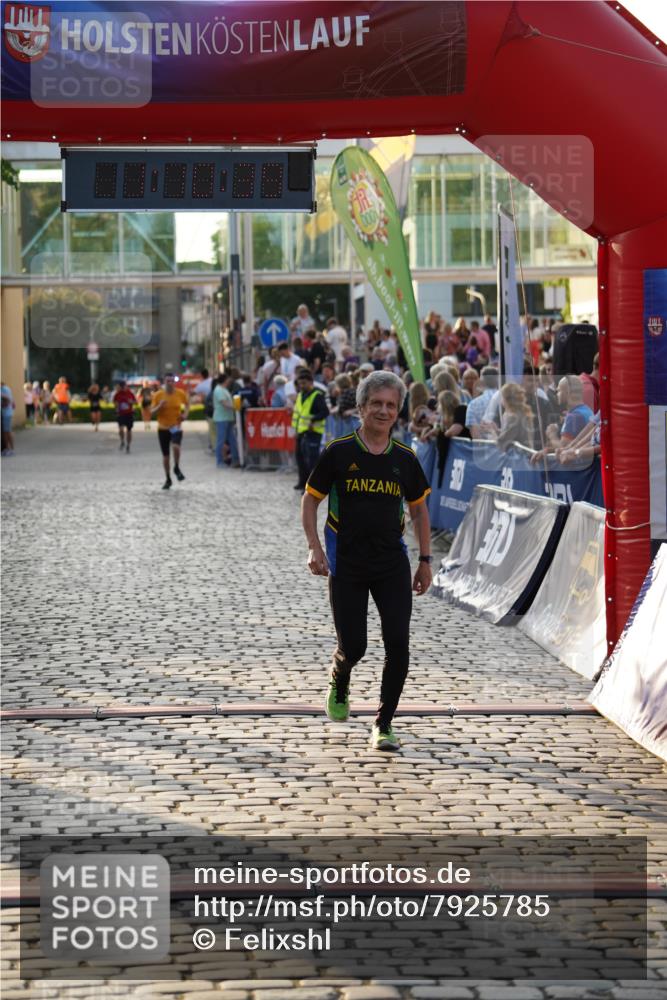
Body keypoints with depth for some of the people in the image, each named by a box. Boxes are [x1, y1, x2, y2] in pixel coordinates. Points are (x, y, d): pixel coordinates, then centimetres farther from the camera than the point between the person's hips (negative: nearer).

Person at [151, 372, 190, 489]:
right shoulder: (158, 395, -6)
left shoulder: (180, 393, -4)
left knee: (176, 446, -29)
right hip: (163, 428, 1)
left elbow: (187, 405, 16)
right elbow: (152, 413, -3)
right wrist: (160, 406, -22)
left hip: (176, 427, -1)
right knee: (165, 455, 7)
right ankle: (168, 479, 24)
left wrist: (185, 414, -2)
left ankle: (177, 468, -3)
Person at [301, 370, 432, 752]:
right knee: (353, 647, 0)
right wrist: (315, 549, -9)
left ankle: (384, 725, 5)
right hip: (346, 566, -2)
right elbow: (310, 500, 2)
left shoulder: (405, 458, 2)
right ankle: (339, 685, 37)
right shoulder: (339, 452, -6)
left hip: (393, 565, 2)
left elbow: (419, 508, 15)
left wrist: (425, 560, 11)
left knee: (398, 644, -8)